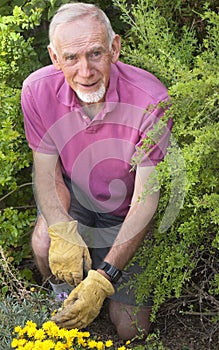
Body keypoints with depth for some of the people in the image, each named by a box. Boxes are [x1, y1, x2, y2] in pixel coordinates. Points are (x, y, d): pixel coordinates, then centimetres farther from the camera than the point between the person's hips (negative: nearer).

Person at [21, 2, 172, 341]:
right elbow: (46, 171, -10)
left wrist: (103, 279, -35)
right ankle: (65, 298, 4)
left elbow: (145, 200, -28)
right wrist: (63, 231, -31)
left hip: (125, 214, -1)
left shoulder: (151, 100, -32)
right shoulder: (38, 90, -22)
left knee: (131, 328, -5)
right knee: (46, 243, -33)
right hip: (75, 198, 2)